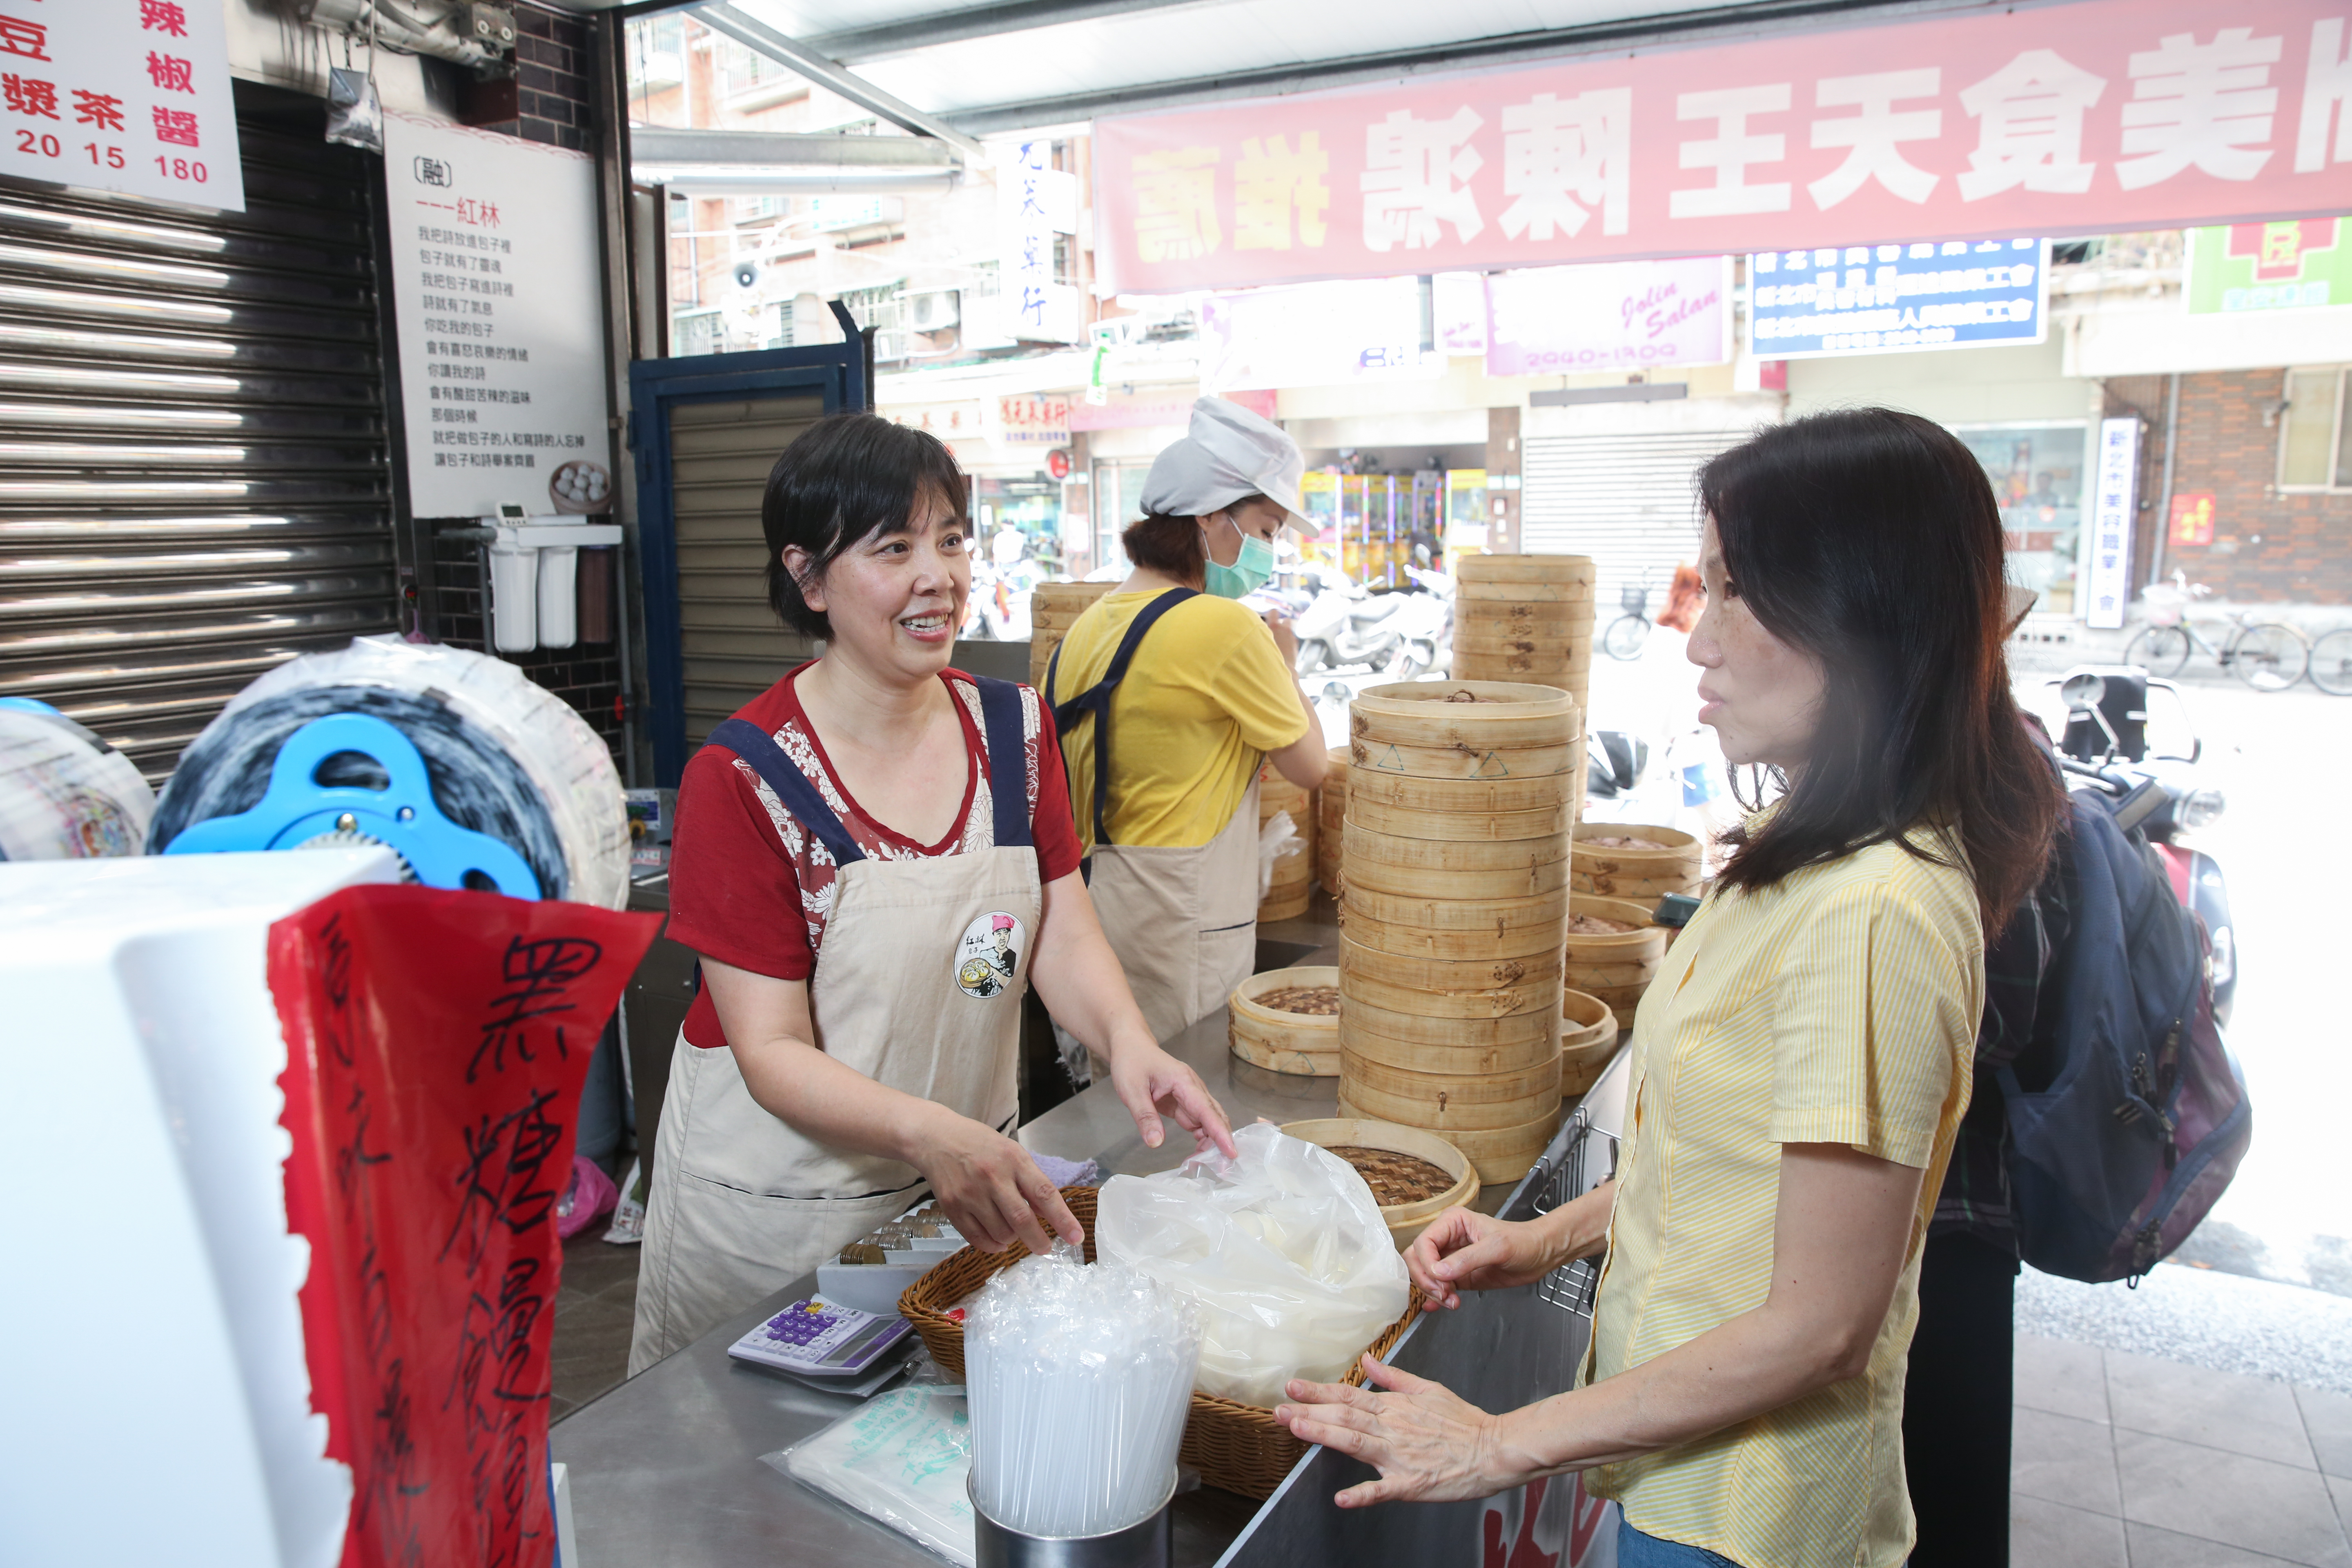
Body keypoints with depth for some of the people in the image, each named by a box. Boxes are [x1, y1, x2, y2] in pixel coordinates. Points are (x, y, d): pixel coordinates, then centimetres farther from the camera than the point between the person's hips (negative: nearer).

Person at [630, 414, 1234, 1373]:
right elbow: (772, 1052, -20)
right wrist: (929, 1132, -38)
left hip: (969, 1184, 4)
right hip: (782, 1202, -4)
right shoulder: (743, 780, -19)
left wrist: (1126, 1041, -27)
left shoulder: (1014, 728, -2)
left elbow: (1062, 932, -5)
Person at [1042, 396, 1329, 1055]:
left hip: (1090, 904, 8)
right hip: (1181, 935, -7)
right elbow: (1311, 766, -3)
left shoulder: (1086, 628, 7)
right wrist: (1284, 665, 10)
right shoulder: (1225, 626, -15)